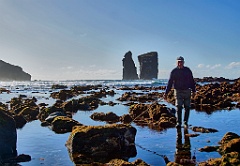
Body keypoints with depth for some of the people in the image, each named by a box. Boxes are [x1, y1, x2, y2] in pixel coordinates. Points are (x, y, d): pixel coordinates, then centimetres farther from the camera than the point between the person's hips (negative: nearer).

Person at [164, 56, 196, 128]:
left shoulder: (188, 70, 5)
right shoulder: (174, 71, 0)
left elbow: (192, 81, 9)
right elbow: (170, 83, 1)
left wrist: (193, 91, 2)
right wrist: (166, 93, -5)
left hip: (187, 91, 2)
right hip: (178, 91, -2)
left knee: (187, 107, 3)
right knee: (179, 107, -9)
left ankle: (185, 122, 14)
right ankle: (178, 123, -5)